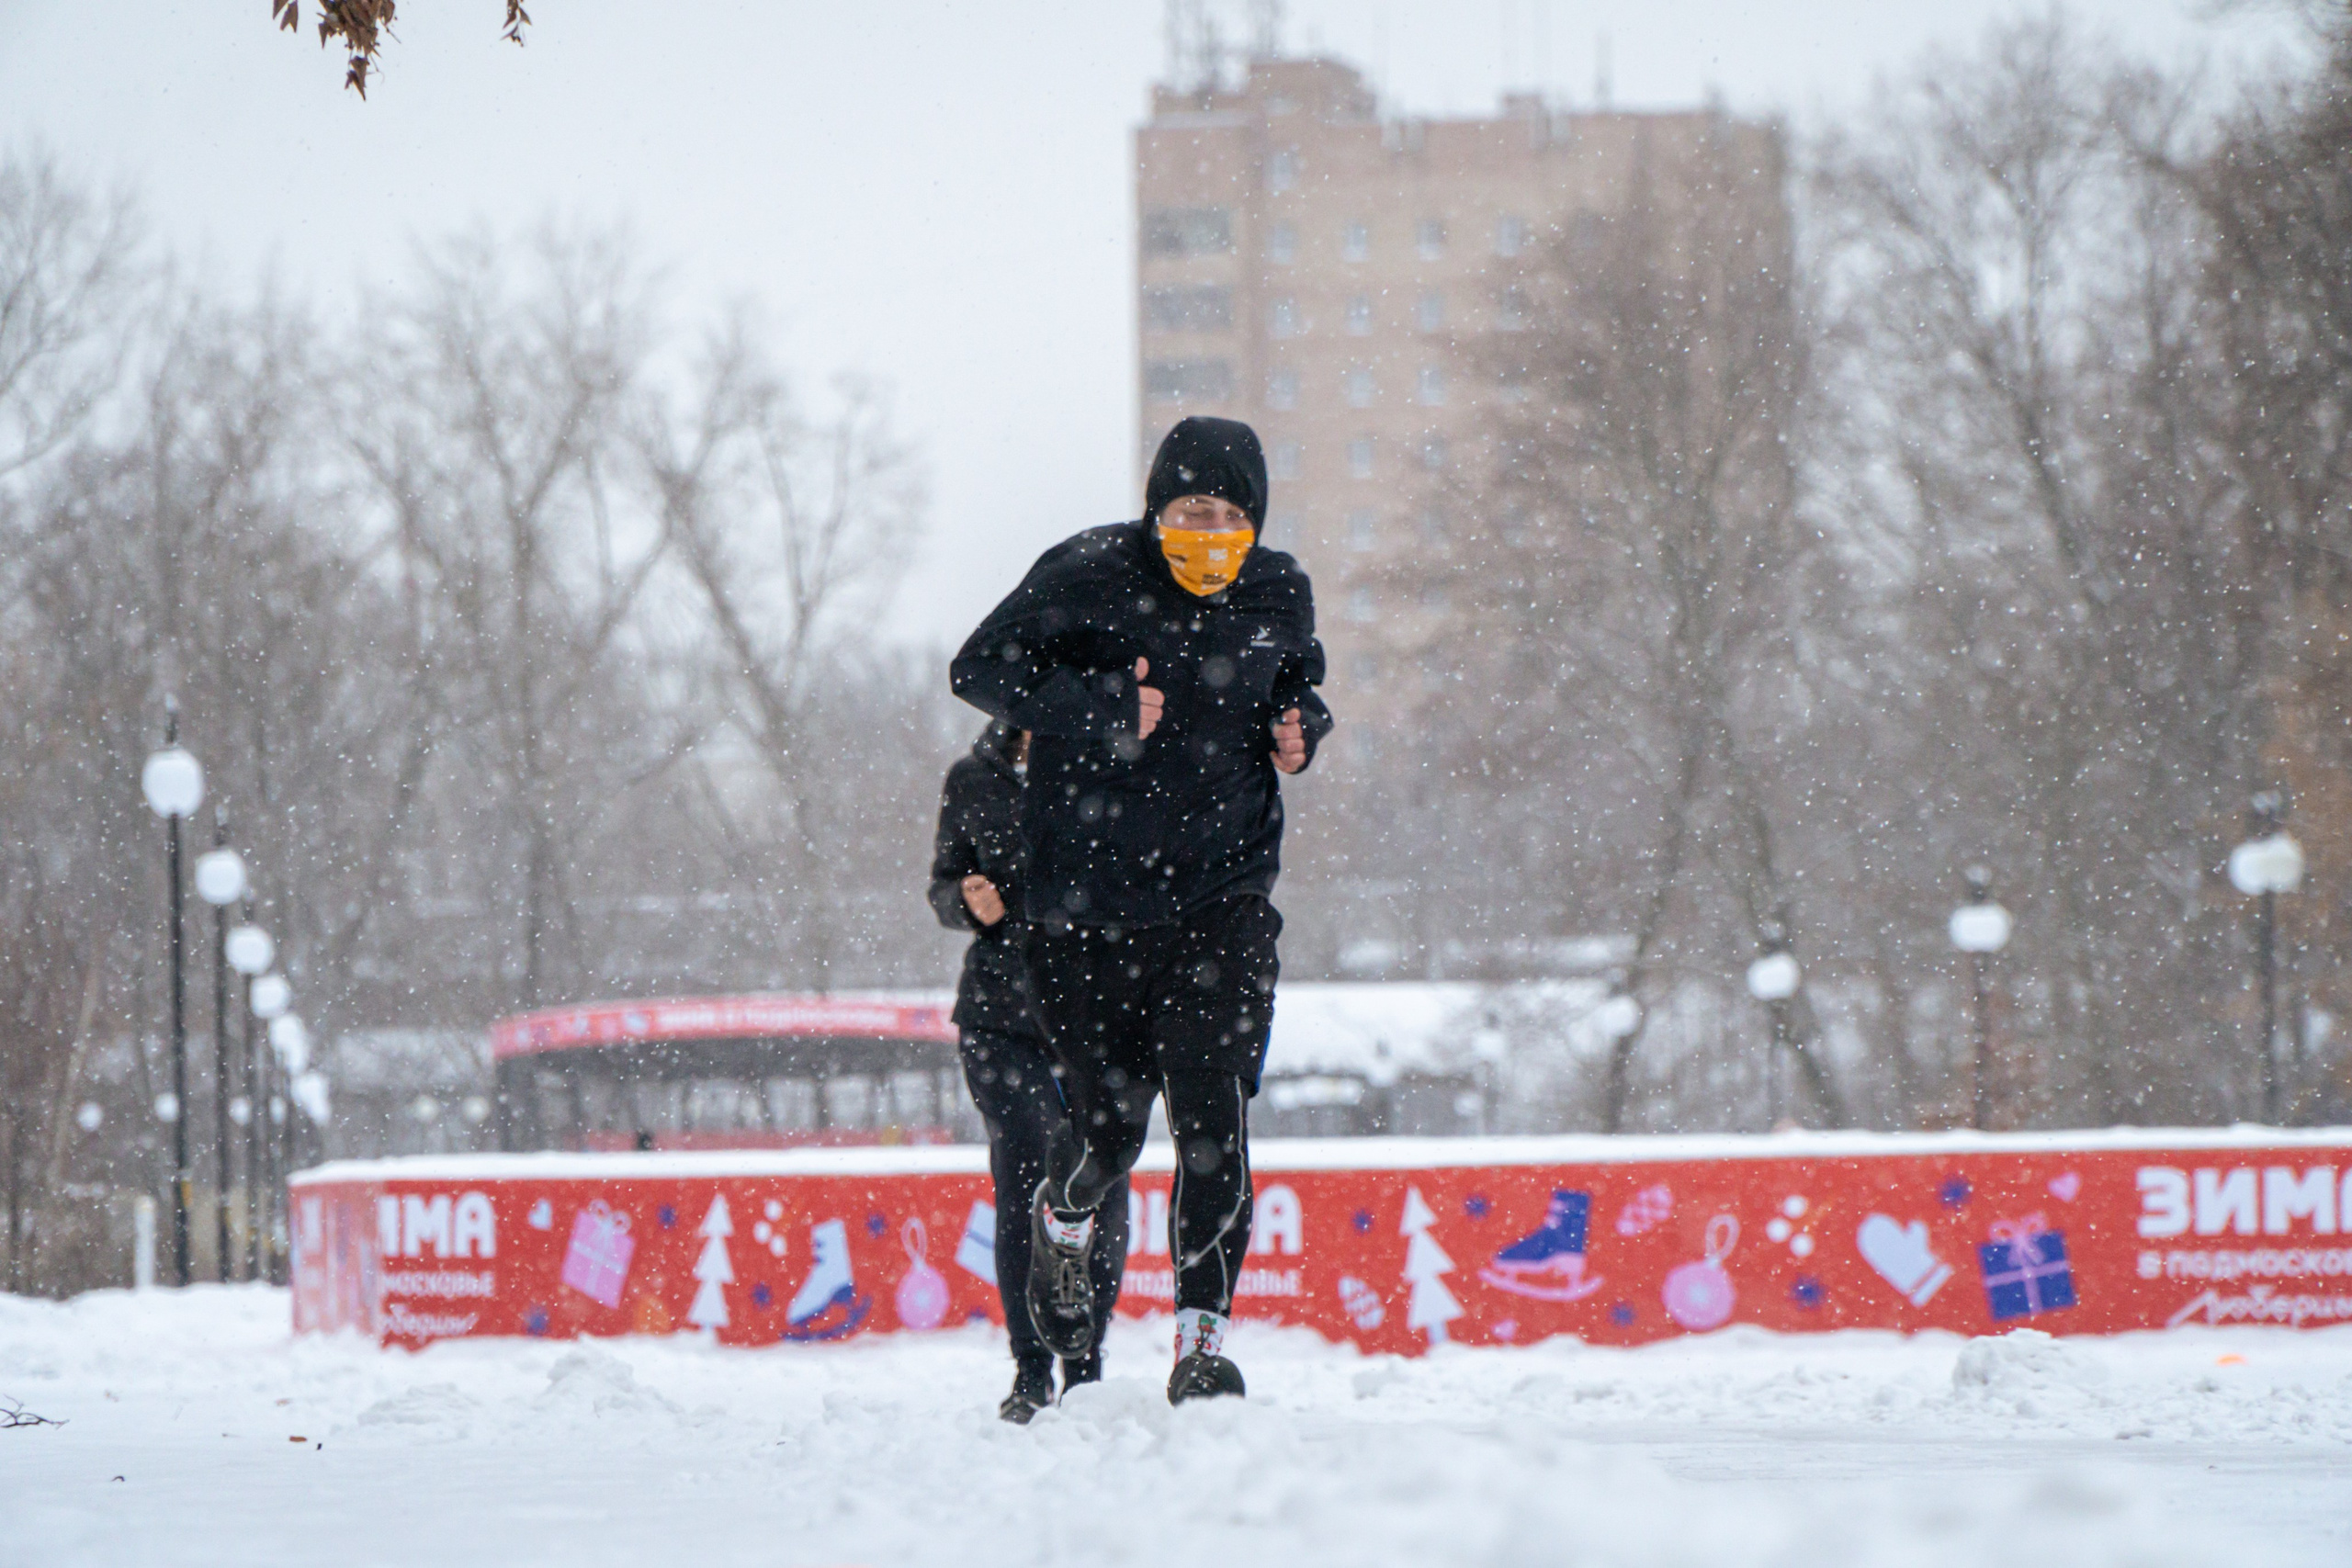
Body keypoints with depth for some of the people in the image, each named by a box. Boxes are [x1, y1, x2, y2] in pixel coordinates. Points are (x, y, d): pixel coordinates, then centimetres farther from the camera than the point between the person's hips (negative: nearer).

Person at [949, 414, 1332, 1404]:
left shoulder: (1277, 596, 4)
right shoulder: (1086, 578, -8)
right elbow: (979, 669, -9)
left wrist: (1302, 729, 0)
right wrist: (1096, 711, -22)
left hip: (1221, 900, 2)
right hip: (1089, 904, -2)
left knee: (1214, 1119, -13)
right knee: (1108, 1123, 4)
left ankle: (1202, 1345, -10)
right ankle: (1062, 1223, 41)